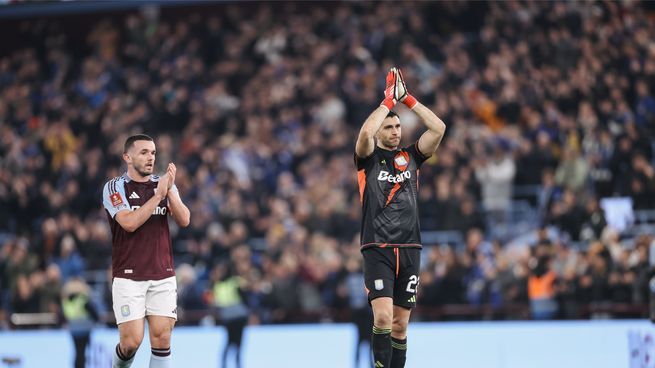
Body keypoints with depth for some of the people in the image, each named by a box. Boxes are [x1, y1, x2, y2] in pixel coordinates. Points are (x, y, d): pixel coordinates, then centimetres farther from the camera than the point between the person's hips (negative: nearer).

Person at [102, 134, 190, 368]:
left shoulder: (164, 184, 11)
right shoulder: (114, 188, -1)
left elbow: (184, 221, -3)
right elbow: (130, 223, -16)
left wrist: (170, 191, -17)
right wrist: (158, 195, -18)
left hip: (163, 276, 3)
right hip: (128, 276, -3)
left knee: (162, 338, -4)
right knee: (131, 342, -8)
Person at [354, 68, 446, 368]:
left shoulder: (411, 156, 14)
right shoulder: (368, 158, 5)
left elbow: (438, 128, 2)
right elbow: (365, 133, -17)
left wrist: (407, 99, 1)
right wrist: (389, 100, -9)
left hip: (409, 249, 4)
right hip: (377, 249, -4)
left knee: (401, 324, 6)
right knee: (383, 316, -18)